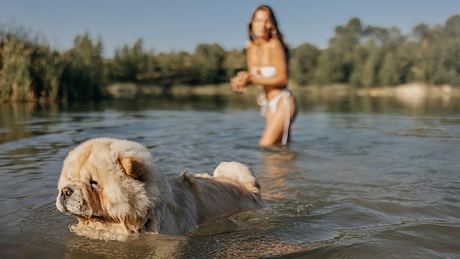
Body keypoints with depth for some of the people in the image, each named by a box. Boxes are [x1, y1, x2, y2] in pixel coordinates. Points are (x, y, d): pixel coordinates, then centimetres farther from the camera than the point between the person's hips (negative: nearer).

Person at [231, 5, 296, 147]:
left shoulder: (274, 45, -17)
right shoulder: (251, 47, 3)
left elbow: (282, 78, -18)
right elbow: (251, 75, 6)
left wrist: (252, 80, -23)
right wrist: (243, 79, -18)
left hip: (283, 102, -8)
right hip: (268, 104, 8)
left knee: (265, 146, -14)